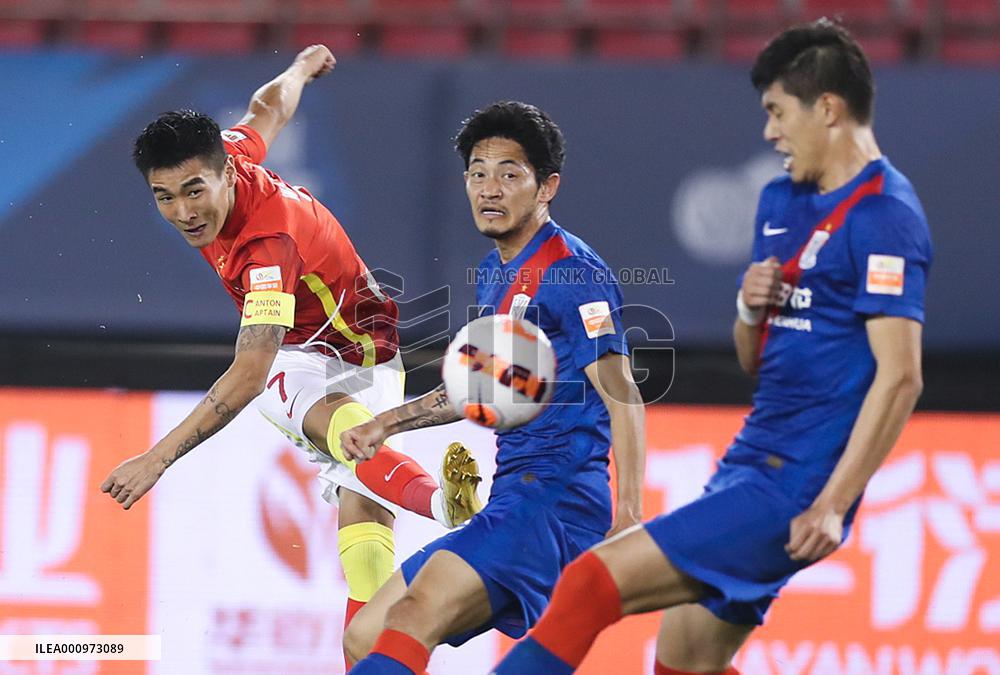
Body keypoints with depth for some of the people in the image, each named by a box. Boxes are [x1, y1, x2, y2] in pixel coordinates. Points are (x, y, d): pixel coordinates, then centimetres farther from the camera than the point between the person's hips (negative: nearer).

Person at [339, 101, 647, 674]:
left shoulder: (572, 271, -9)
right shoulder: (495, 274, 19)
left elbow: (623, 398, -16)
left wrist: (629, 517, -26)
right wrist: (386, 424, 33)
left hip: (555, 500, -10)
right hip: (512, 503, 10)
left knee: (413, 618, -29)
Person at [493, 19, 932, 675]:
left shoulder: (882, 215, -13)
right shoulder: (783, 199, 15)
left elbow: (900, 376, -20)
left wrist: (831, 506, -24)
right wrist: (752, 309, -2)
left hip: (792, 490, -9)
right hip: (750, 464, 9)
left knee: (595, 580, -17)